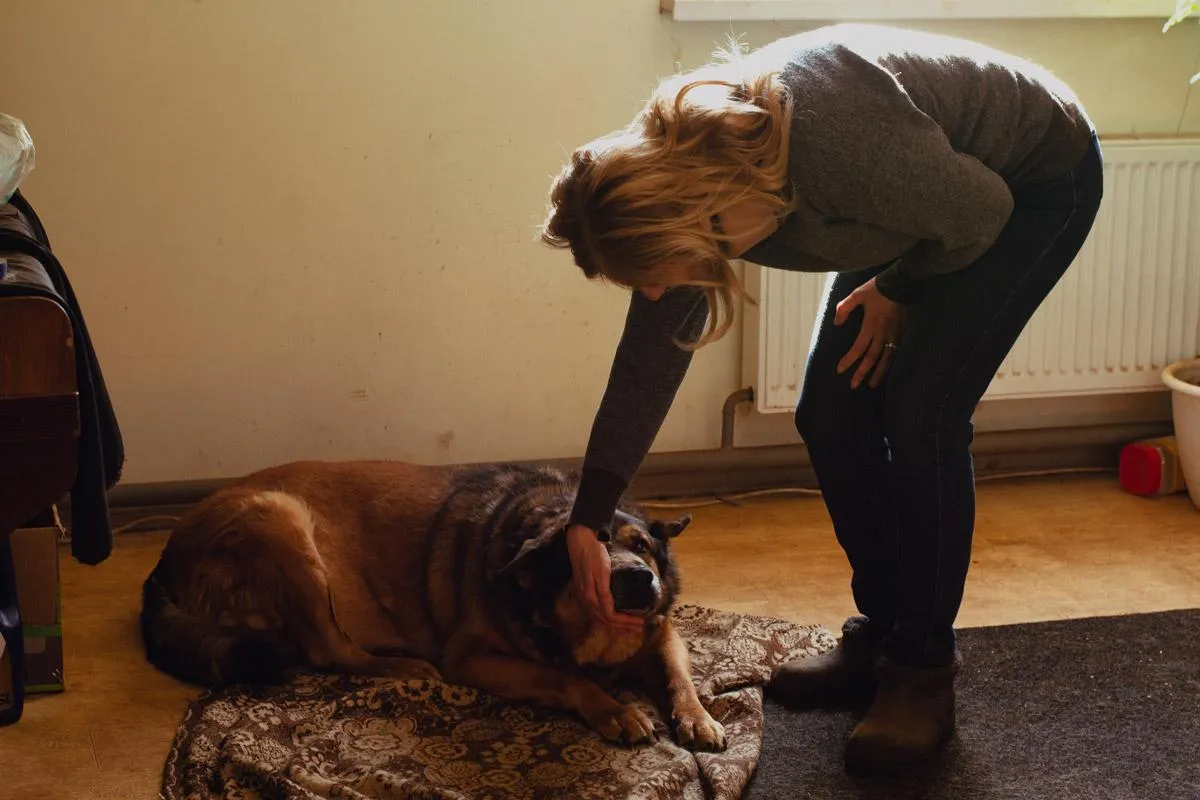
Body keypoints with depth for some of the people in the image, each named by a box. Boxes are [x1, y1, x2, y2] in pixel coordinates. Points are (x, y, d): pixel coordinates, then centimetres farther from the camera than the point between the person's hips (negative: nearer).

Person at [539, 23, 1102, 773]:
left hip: (1037, 180, -7)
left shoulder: (833, 141, -42)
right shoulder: (678, 181, -18)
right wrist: (588, 522, -7)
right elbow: (650, 360, -8)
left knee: (919, 412, -17)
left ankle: (925, 669, -3)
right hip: (930, 200, 7)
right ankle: (883, 634, 15)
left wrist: (897, 292, -7)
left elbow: (981, 210, -25)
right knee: (830, 414, -1)